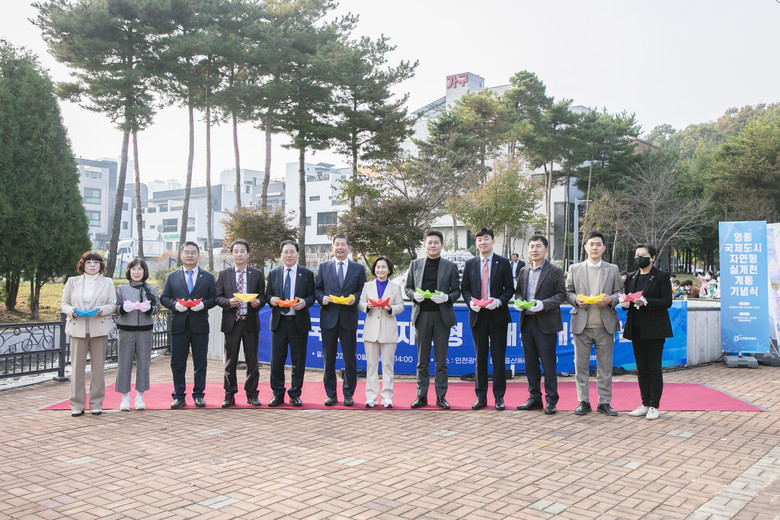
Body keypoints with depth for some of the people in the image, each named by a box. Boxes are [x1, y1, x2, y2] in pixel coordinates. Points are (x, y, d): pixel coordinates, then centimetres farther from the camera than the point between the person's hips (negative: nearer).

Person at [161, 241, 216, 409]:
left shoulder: (208, 277, 8)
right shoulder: (172, 277, 10)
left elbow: (214, 298, 4)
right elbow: (164, 298, 7)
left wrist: (203, 304, -15)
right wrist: (175, 305, -12)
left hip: (200, 326, -1)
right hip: (179, 326, 1)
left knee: (200, 363, 5)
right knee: (177, 363, 4)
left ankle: (198, 395, 15)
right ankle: (179, 397, 13)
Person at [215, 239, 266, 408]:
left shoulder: (257, 274, 7)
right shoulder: (223, 274, 7)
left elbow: (263, 296, 7)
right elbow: (217, 297, 4)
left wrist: (258, 303, -14)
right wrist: (228, 302, -15)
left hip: (251, 322, 0)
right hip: (231, 322, 0)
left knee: (252, 360, 5)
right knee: (230, 361, 4)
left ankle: (252, 394, 16)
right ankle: (229, 395, 14)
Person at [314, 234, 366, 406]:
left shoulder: (359, 268, 9)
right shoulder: (323, 267, 11)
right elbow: (317, 289, 10)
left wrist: (355, 298, -11)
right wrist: (322, 298, -10)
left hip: (349, 319, -1)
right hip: (328, 318, 1)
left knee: (350, 359, 3)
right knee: (328, 359, 5)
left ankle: (348, 395, 14)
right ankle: (331, 394, 15)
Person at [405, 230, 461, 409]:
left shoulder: (450, 266, 6)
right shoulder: (415, 264, 10)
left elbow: (456, 290, 5)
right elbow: (407, 287, 12)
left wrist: (447, 297, -15)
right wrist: (414, 295, -9)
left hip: (442, 315, -1)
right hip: (421, 315, 1)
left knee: (441, 360, 4)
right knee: (422, 360, 6)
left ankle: (441, 396, 13)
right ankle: (421, 396, 14)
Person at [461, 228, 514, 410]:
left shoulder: (503, 263, 3)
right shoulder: (470, 264, 9)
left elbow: (510, 288, 3)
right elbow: (464, 288, 11)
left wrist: (499, 301, -15)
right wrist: (470, 302, -8)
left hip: (497, 315, -2)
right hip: (477, 315, 2)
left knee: (498, 357, 2)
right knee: (480, 357, 8)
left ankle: (499, 397, 12)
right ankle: (480, 397, 15)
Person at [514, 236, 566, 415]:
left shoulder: (554, 271, -2)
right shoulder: (523, 271, 14)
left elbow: (561, 295, -5)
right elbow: (518, 291, 20)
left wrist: (543, 304, -18)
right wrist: (518, 302, -2)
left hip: (545, 324, -5)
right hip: (527, 322, 5)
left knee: (548, 363, -2)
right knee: (530, 362, 10)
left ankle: (551, 400, 7)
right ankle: (534, 398, 20)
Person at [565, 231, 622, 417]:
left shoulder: (613, 269, 10)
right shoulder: (575, 269, 9)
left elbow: (619, 293, 8)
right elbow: (567, 291, 10)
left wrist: (610, 300, -12)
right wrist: (576, 299, -10)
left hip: (605, 325, 0)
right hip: (581, 325, 0)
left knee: (605, 365, 4)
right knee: (581, 365, 4)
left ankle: (604, 403, 14)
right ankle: (583, 402, 13)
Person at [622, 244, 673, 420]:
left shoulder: (662, 277, -2)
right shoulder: (631, 277, 15)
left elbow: (667, 301, -9)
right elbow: (626, 300, 17)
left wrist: (646, 302, -21)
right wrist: (625, 303, -6)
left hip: (654, 328, -5)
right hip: (636, 328, 5)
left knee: (654, 367, -3)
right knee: (641, 368, 8)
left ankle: (654, 406, 5)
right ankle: (645, 404, 16)